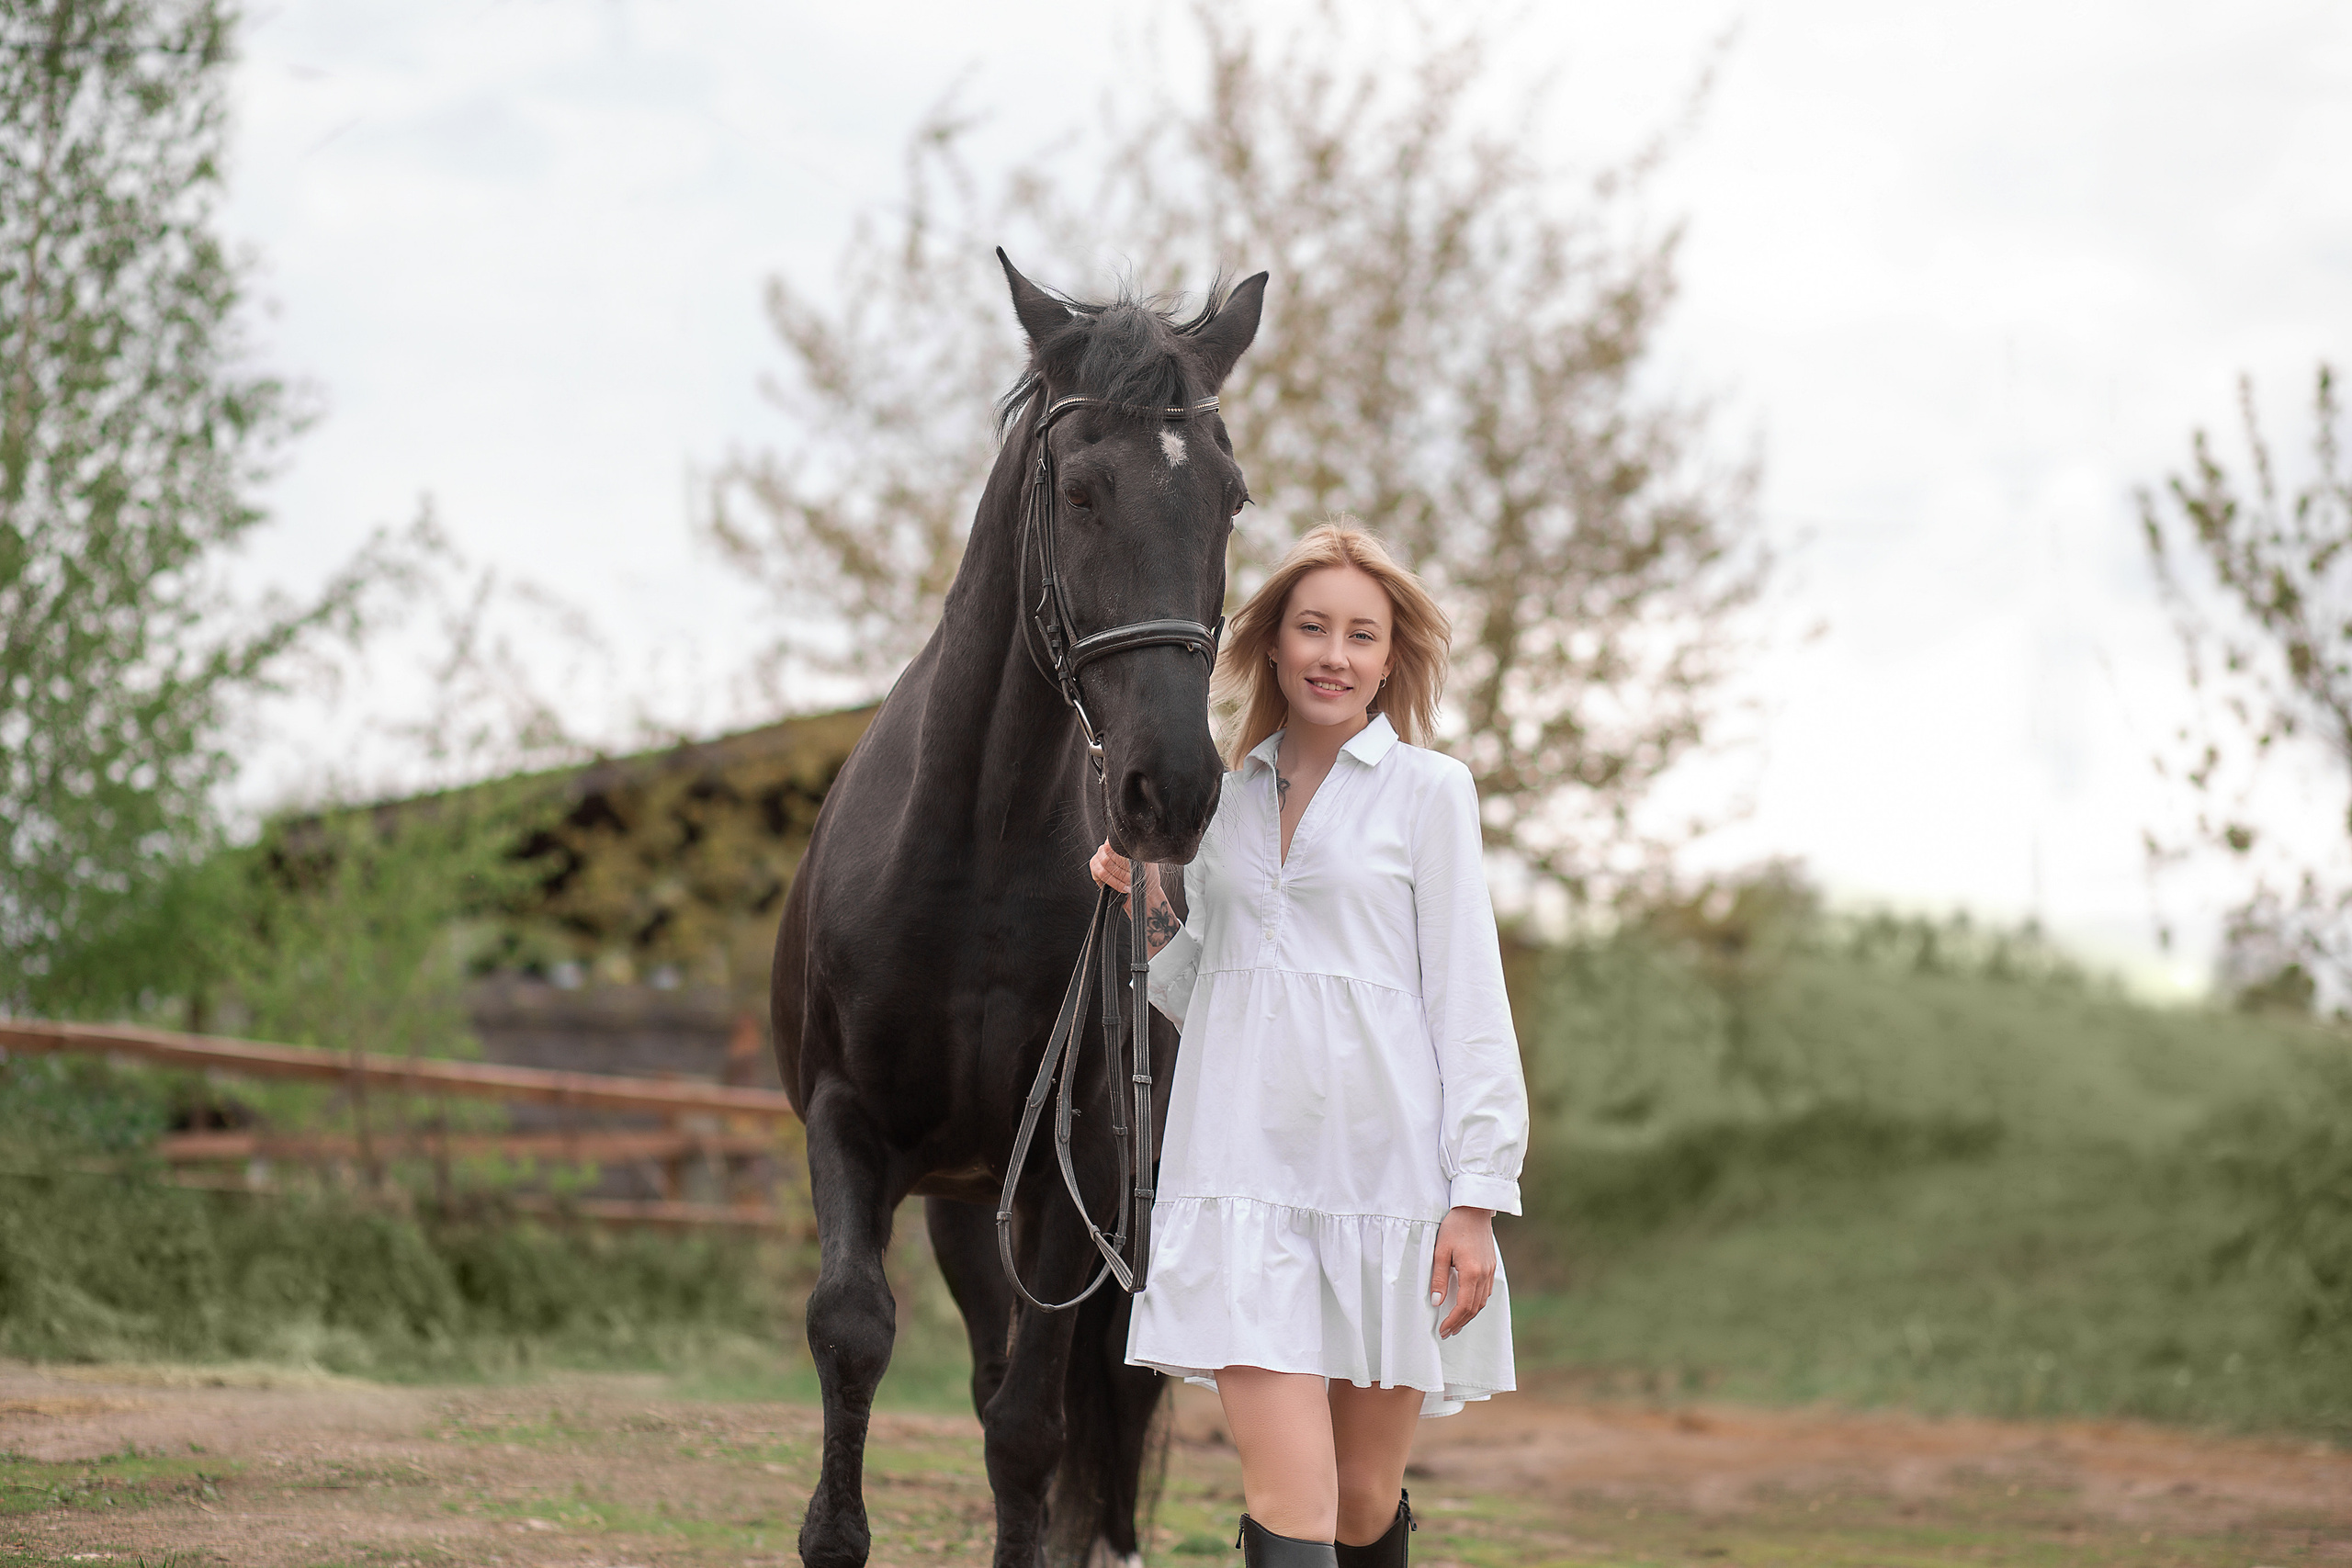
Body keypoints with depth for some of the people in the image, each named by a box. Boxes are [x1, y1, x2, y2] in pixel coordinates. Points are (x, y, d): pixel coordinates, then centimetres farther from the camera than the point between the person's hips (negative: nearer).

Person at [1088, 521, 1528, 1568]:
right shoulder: (1231, 796, 14)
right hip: (1244, 1161, 2)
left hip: (1385, 1159, -2)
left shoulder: (1428, 790, 3)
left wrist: (1477, 1203, -8)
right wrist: (1144, 902, 3)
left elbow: (1469, 1001, -1)